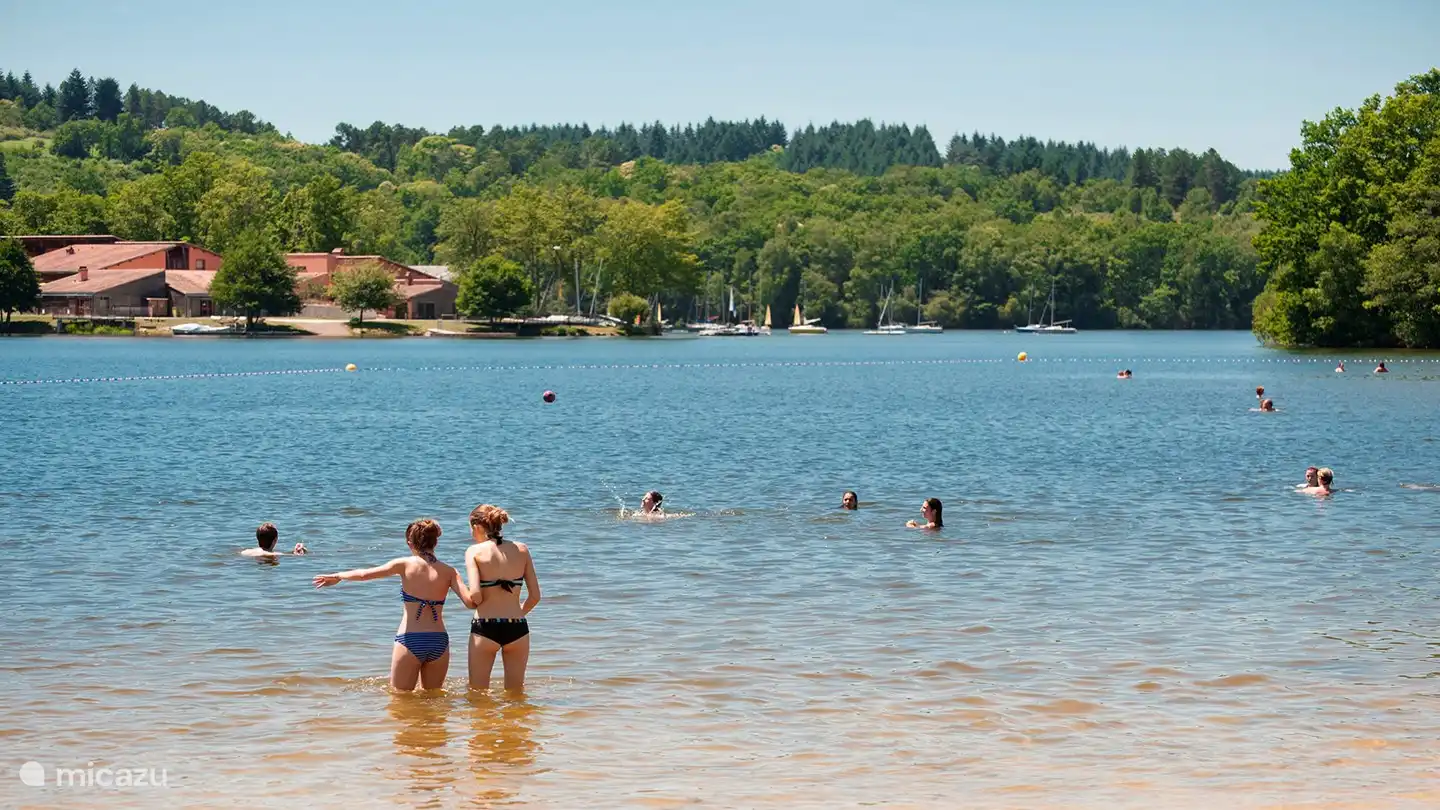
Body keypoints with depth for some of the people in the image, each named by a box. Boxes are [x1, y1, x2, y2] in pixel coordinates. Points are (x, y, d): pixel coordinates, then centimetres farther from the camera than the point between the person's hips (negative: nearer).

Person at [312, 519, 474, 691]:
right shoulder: (449, 572, 2)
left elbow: (364, 574, -1)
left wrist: (337, 576, 16)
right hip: (439, 642, 3)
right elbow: (470, 601, -9)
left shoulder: (405, 564, -2)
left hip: (410, 641, -3)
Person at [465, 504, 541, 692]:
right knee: (515, 693, 15)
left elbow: (475, 595, -14)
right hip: (517, 628, 3)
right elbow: (535, 596, 4)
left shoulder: (474, 551, -3)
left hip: (485, 627, -3)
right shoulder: (521, 549, 6)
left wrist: (474, 605, 8)